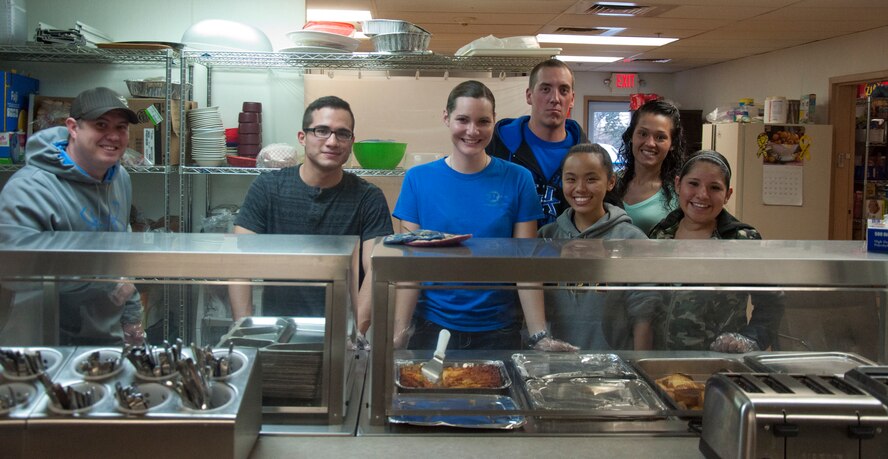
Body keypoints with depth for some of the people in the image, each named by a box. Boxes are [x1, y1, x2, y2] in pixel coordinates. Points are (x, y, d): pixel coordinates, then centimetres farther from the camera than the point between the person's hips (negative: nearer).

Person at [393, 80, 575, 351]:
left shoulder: (518, 180, -4)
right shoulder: (418, 179, -3)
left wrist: (540, 336, -10)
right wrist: (399, 333, -12)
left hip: (498, 330, 0)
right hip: (432, 326, 0)